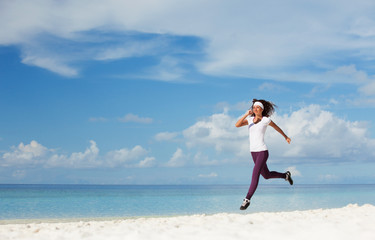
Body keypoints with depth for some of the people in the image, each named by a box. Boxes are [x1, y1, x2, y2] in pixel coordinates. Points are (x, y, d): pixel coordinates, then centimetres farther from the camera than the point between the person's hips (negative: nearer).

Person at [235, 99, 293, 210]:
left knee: (255, 175, -18)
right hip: (253, 152, 6)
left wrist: (286, 137, 27)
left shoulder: (266, 120, -4)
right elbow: (237, 125, -9)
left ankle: (247, 200, -17)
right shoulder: (249, 119, 7)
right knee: (266, 175, 20)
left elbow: (277, 127, 15)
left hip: (262, 151, -6)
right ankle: (285, 175, 46)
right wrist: (246, 114, -16)